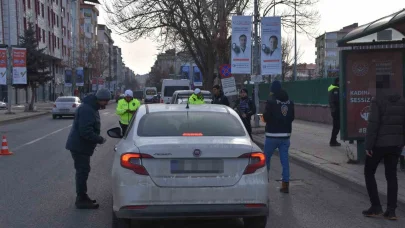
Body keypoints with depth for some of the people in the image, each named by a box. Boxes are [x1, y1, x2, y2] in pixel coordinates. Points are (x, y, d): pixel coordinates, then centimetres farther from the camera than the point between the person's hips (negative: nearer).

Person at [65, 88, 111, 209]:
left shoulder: (91, 107, 12)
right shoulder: (87, 109, -23)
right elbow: (86, 131, -29)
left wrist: (98, 138, 8)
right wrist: (100, 140, -20)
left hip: (81, 145, 11)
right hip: (79, 146, -11)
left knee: (83, 171, 17)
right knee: (82, 172, -5)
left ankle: (82, 197, 27)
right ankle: (81, 200, 2)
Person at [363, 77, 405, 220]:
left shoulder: (377, 100, -12)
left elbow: (373, 124, -17)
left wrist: (368, 144, -13)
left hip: (379, 143, -6)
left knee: (369, 172, 10)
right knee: (391, 175, 11)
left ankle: (376, 207, 7)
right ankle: (391, 210, 9)